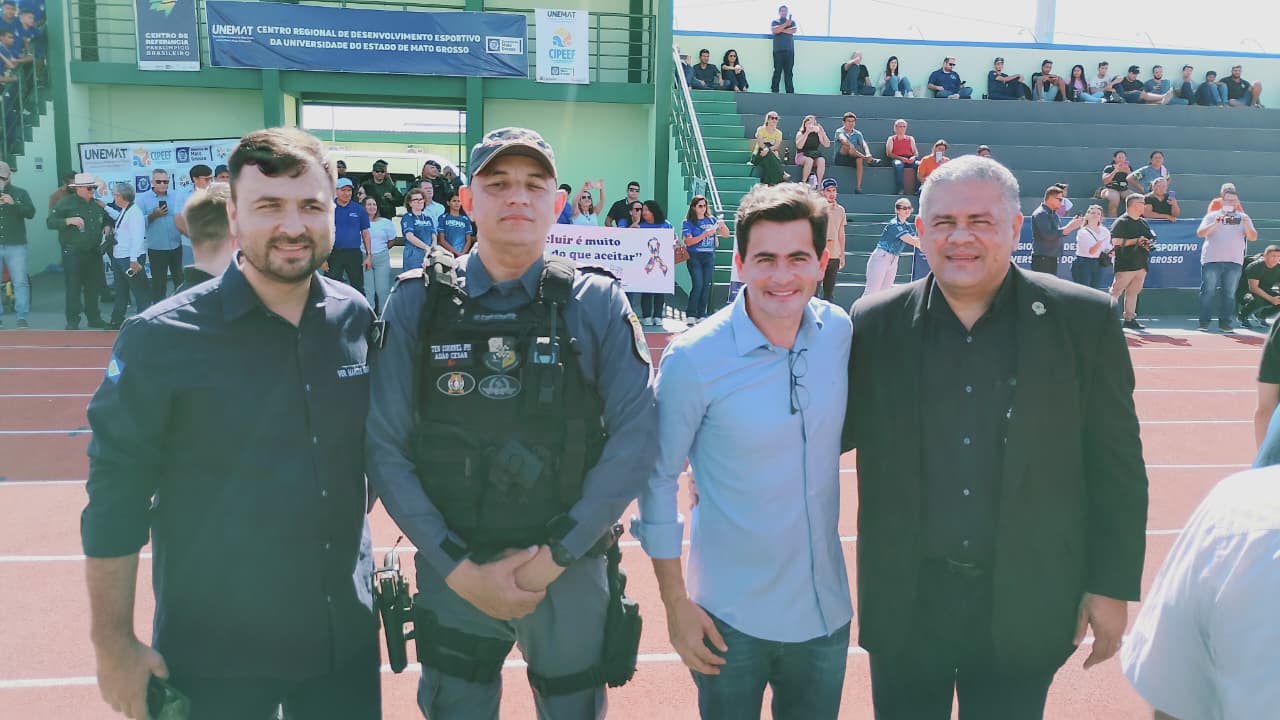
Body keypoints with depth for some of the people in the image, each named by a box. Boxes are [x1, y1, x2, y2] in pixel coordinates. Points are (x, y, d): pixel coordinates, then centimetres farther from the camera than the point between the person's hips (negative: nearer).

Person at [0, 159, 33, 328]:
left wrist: (14, 203, -19)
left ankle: (21, 318, 2)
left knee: (20, 282, -3)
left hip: (16, 246, -1)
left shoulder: (20, 193, 7)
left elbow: (31, 213, -3)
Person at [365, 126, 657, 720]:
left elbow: (636, 436, -9)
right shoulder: (418, 302, -4)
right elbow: (385, 447, -6)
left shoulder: (598, 303, -5)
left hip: (572, 573, 0)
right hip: (451, 573, 0)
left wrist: (554, 555, -12)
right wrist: (459, 569, -10)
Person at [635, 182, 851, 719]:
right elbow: (658, 481, -10)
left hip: (827, 610, 4)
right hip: (730, 618, -3)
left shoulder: (842, 333, -6)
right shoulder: (693, 359, -18)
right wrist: (676, 603, -8)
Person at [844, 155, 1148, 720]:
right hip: (905, 601, 1)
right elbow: (834, 430, 6)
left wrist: (1112, 586, -1)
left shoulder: (1083, 320, -6)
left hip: (1024, 608, -1)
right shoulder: (875, 323, -4)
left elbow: (1116, 467, -2)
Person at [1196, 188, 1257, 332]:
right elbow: (1200, 233, -4)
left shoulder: (1244, 218, 13)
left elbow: (1253, 238, 4)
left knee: (1229, 293, 3)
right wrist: (1215, 224, -19)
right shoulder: (1212, 216, 8)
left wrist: (1246, 225, -15)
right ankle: (1204, 322, 0)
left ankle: (1225, 323, 8)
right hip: (1212, 260, -2)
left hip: (1234, 261, 2)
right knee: (1208, 291, -3)